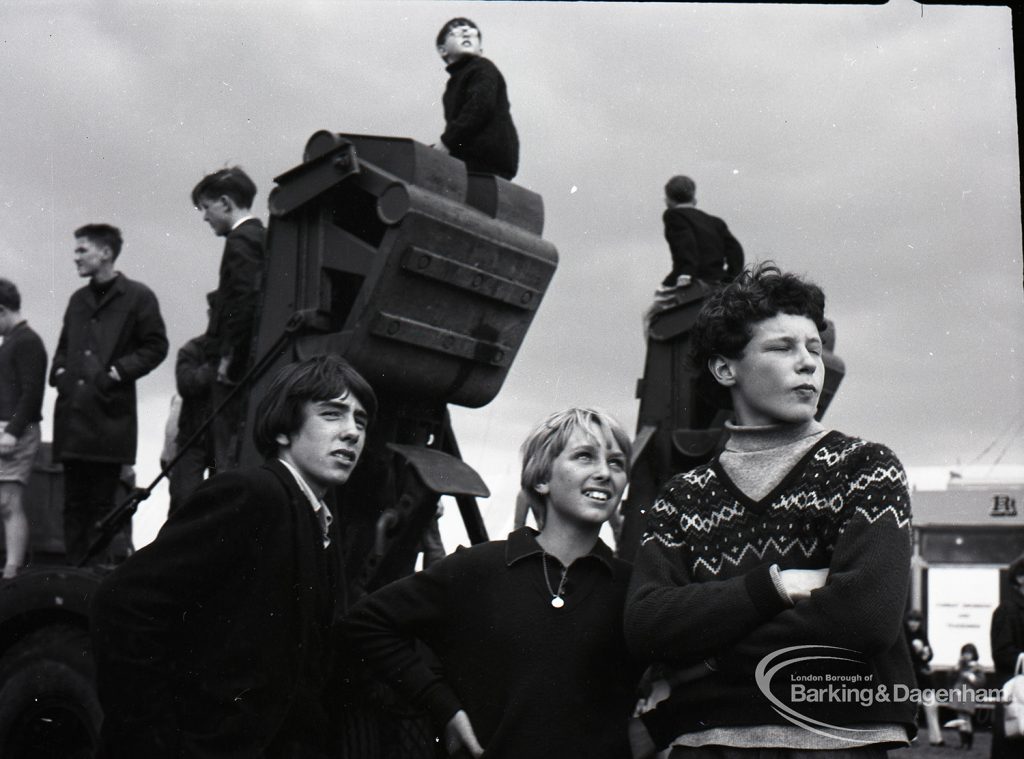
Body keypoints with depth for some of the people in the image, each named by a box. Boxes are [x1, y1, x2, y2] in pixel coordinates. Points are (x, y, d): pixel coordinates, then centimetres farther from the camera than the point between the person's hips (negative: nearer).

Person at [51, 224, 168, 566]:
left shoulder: (137, 297, 0)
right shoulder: (78, 299, 19)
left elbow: (155, 346, -3)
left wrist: (118, 372, -10)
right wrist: (59, 372, 10)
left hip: (109, 414, -6)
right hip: (72, 415, 6)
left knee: (102, 502, -4)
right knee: (74, 502, 7)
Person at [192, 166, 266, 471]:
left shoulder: (241, 240, -9)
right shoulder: (260, 236, 18)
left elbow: (245, 301, -19)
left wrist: (228, 358, -16)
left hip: (237, 367, -10)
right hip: (249, 367, 10)